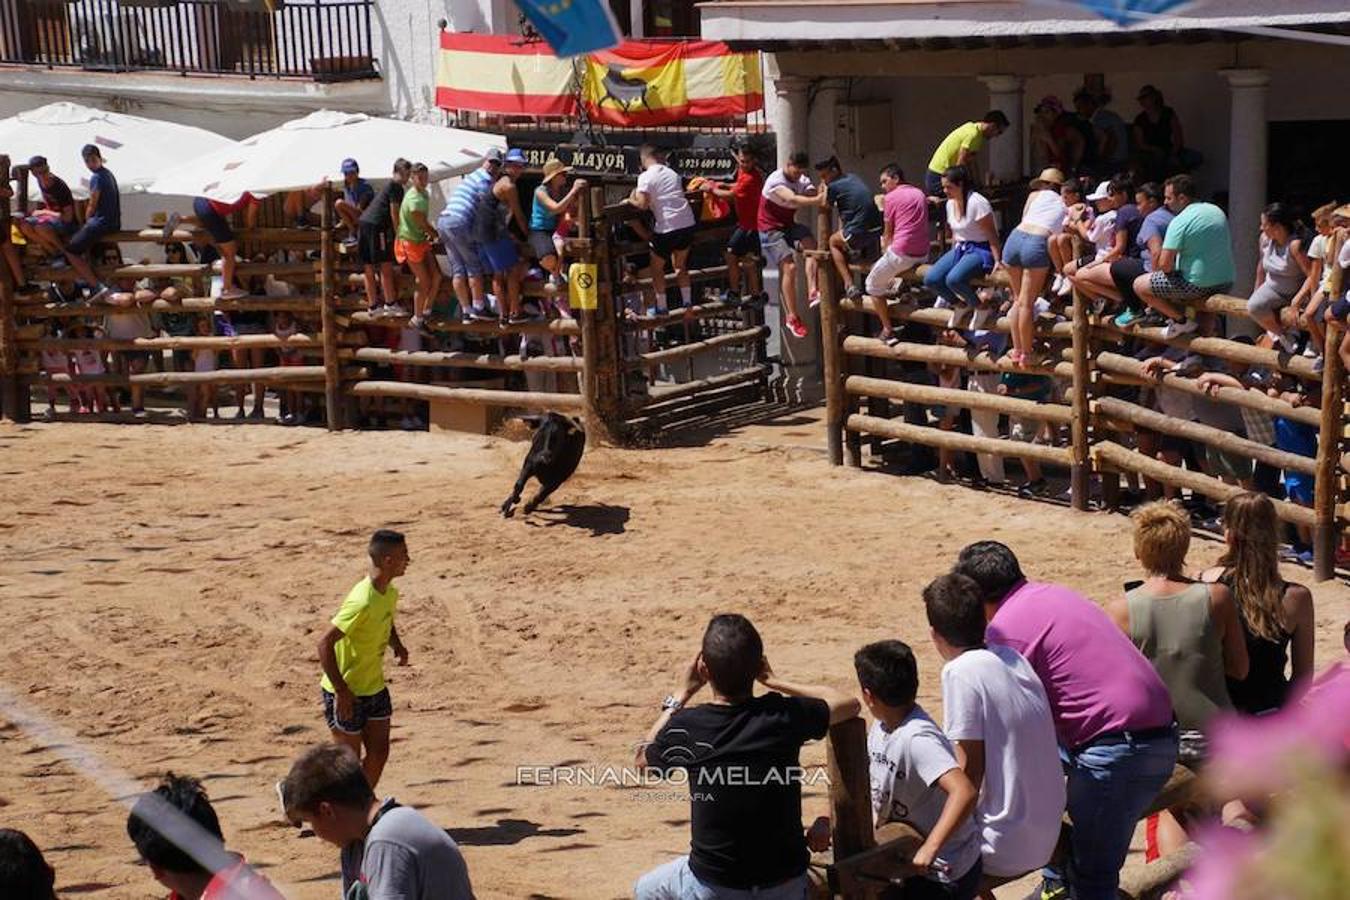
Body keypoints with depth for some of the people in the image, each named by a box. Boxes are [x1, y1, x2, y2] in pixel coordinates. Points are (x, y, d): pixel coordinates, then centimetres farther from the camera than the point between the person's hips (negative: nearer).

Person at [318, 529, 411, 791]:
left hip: (374, 688, 8)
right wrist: (342, 691, -26)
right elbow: (325, 643, -29)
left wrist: (397, 643, 5)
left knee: (379, 753, 10)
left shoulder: (390, 593, -1)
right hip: (346, 692, -8)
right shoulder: (362, 602, -29)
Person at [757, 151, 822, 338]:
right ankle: (792, 317, -10)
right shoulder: (775, 181, -21)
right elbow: (793, 200, -39)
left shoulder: (802, 181, 3)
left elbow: (812, 193, -16)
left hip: (789, 225, 7)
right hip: (771, 229, -7)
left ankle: (813, 291, -34)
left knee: (811, 243, -23)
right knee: (789, 267, -16)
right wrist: (818, 200, -51)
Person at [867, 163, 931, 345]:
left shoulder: (891, 197, -4)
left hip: (901, 254, -8)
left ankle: (888, 331, 5)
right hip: (923, 254, 8)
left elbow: (888, 233, 1)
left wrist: (886, 252, 19)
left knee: (873, 285, 11)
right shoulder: (919, 194, 16)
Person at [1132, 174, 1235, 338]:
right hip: (1226, 282, 8)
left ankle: (1182, 321, 4)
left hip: (1198, 285, -8)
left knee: (1139, 285, 4)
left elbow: (1164, 264, -21)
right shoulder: (1217, 211, 9)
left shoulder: (1179, 222, -16)